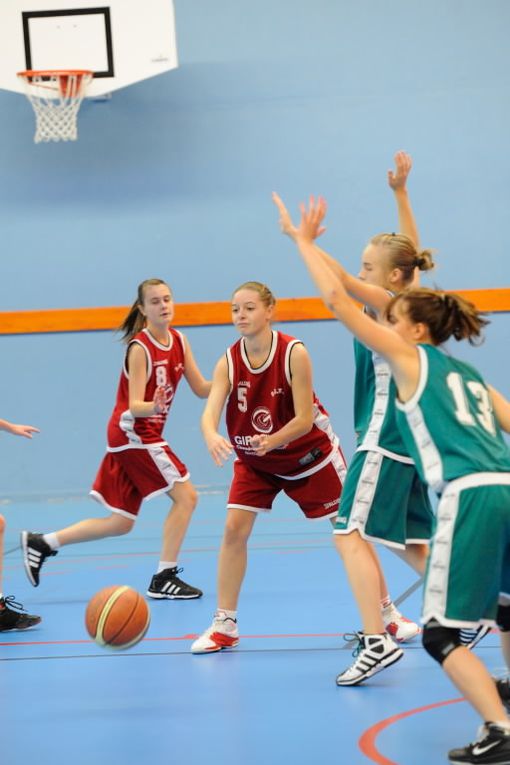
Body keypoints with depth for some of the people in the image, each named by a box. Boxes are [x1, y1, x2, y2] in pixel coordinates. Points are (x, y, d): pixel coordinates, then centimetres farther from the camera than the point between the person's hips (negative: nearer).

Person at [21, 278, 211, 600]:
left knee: (121, 522, 11)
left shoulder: (179, 341, 5)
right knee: (185, 495, -12)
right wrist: (153, 407, -42)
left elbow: (201, 388, 7)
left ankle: (41, 543, 17)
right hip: (133, 432, -8)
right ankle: (164, 578, -7)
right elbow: (134, 406, -20)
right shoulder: (140, 348, -16)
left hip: (144, 436, 8)